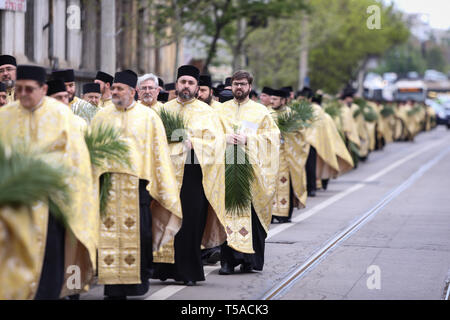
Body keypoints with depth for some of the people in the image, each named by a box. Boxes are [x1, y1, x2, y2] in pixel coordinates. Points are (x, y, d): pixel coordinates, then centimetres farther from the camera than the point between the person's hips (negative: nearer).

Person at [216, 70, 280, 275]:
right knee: (227, 211, -7)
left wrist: (248, 140, -11)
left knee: (251, 213, -4)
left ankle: (249, 260, 6)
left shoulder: (260, 111, 8)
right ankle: (228, 260, -6)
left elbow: (272, 135, 1)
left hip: (251, 168, -1)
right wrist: (225, 138, -10)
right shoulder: (221, 110, 14)